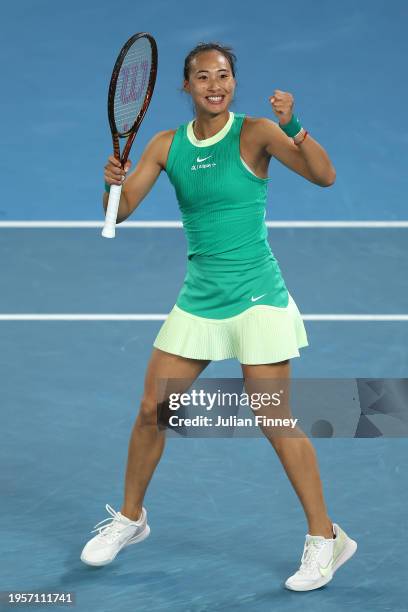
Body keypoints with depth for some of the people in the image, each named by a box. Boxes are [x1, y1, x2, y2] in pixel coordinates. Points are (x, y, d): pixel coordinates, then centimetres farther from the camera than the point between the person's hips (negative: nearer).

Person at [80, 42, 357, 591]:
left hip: (257, 296, -5)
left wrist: (294, 127, -37)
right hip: (198, 298, 5)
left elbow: (325, 177, -20)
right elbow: (118, 212, 3)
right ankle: (130, 517, 28)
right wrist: (113, 182, -19)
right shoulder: (167, 146, 5)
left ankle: (325, 537, 6)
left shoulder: (255, 133, -9)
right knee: (151, 410, 7)